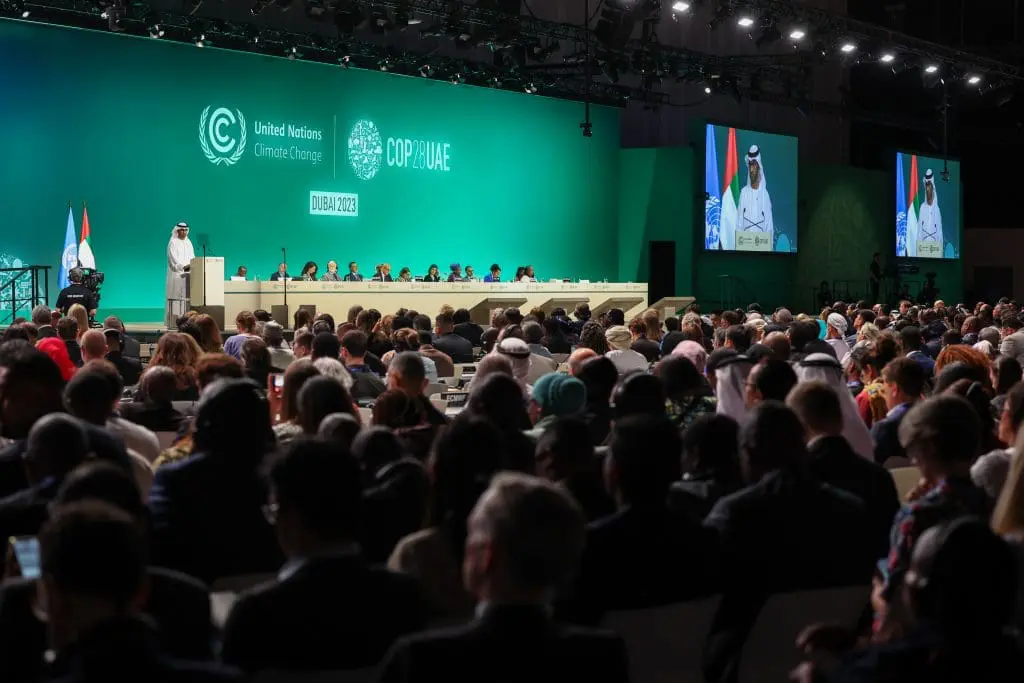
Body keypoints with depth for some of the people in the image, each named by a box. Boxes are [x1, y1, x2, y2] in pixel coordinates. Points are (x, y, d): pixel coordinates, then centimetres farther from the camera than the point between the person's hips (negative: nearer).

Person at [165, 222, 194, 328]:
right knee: (176, 297, -10)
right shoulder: (173, 243, -3)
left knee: (186, 297, -1)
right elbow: (173, 259, -13)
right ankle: (174, 323, -11)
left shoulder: (188, 242, 17)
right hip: (176, 274, -6)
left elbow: (192, 257, 15)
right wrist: (184, 266, -25)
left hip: (187, 274, 6)